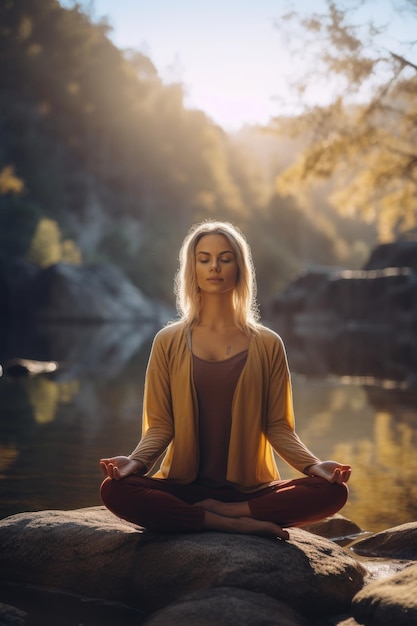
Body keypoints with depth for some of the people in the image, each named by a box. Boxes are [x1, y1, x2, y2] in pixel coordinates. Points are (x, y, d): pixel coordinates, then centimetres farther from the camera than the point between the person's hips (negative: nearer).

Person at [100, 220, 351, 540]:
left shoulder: (267, 345, 6)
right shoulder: (169, 342, 5)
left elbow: (278, 426, 3)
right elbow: (160, 424, 2)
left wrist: (313, 464, -15)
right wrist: (136, 461, -18)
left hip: (251, 488, 0)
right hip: (183, 486, 0)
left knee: (332, 491, -25)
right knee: (116, 490, -29)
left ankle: (213, 512, -17)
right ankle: (238, 524, -21)